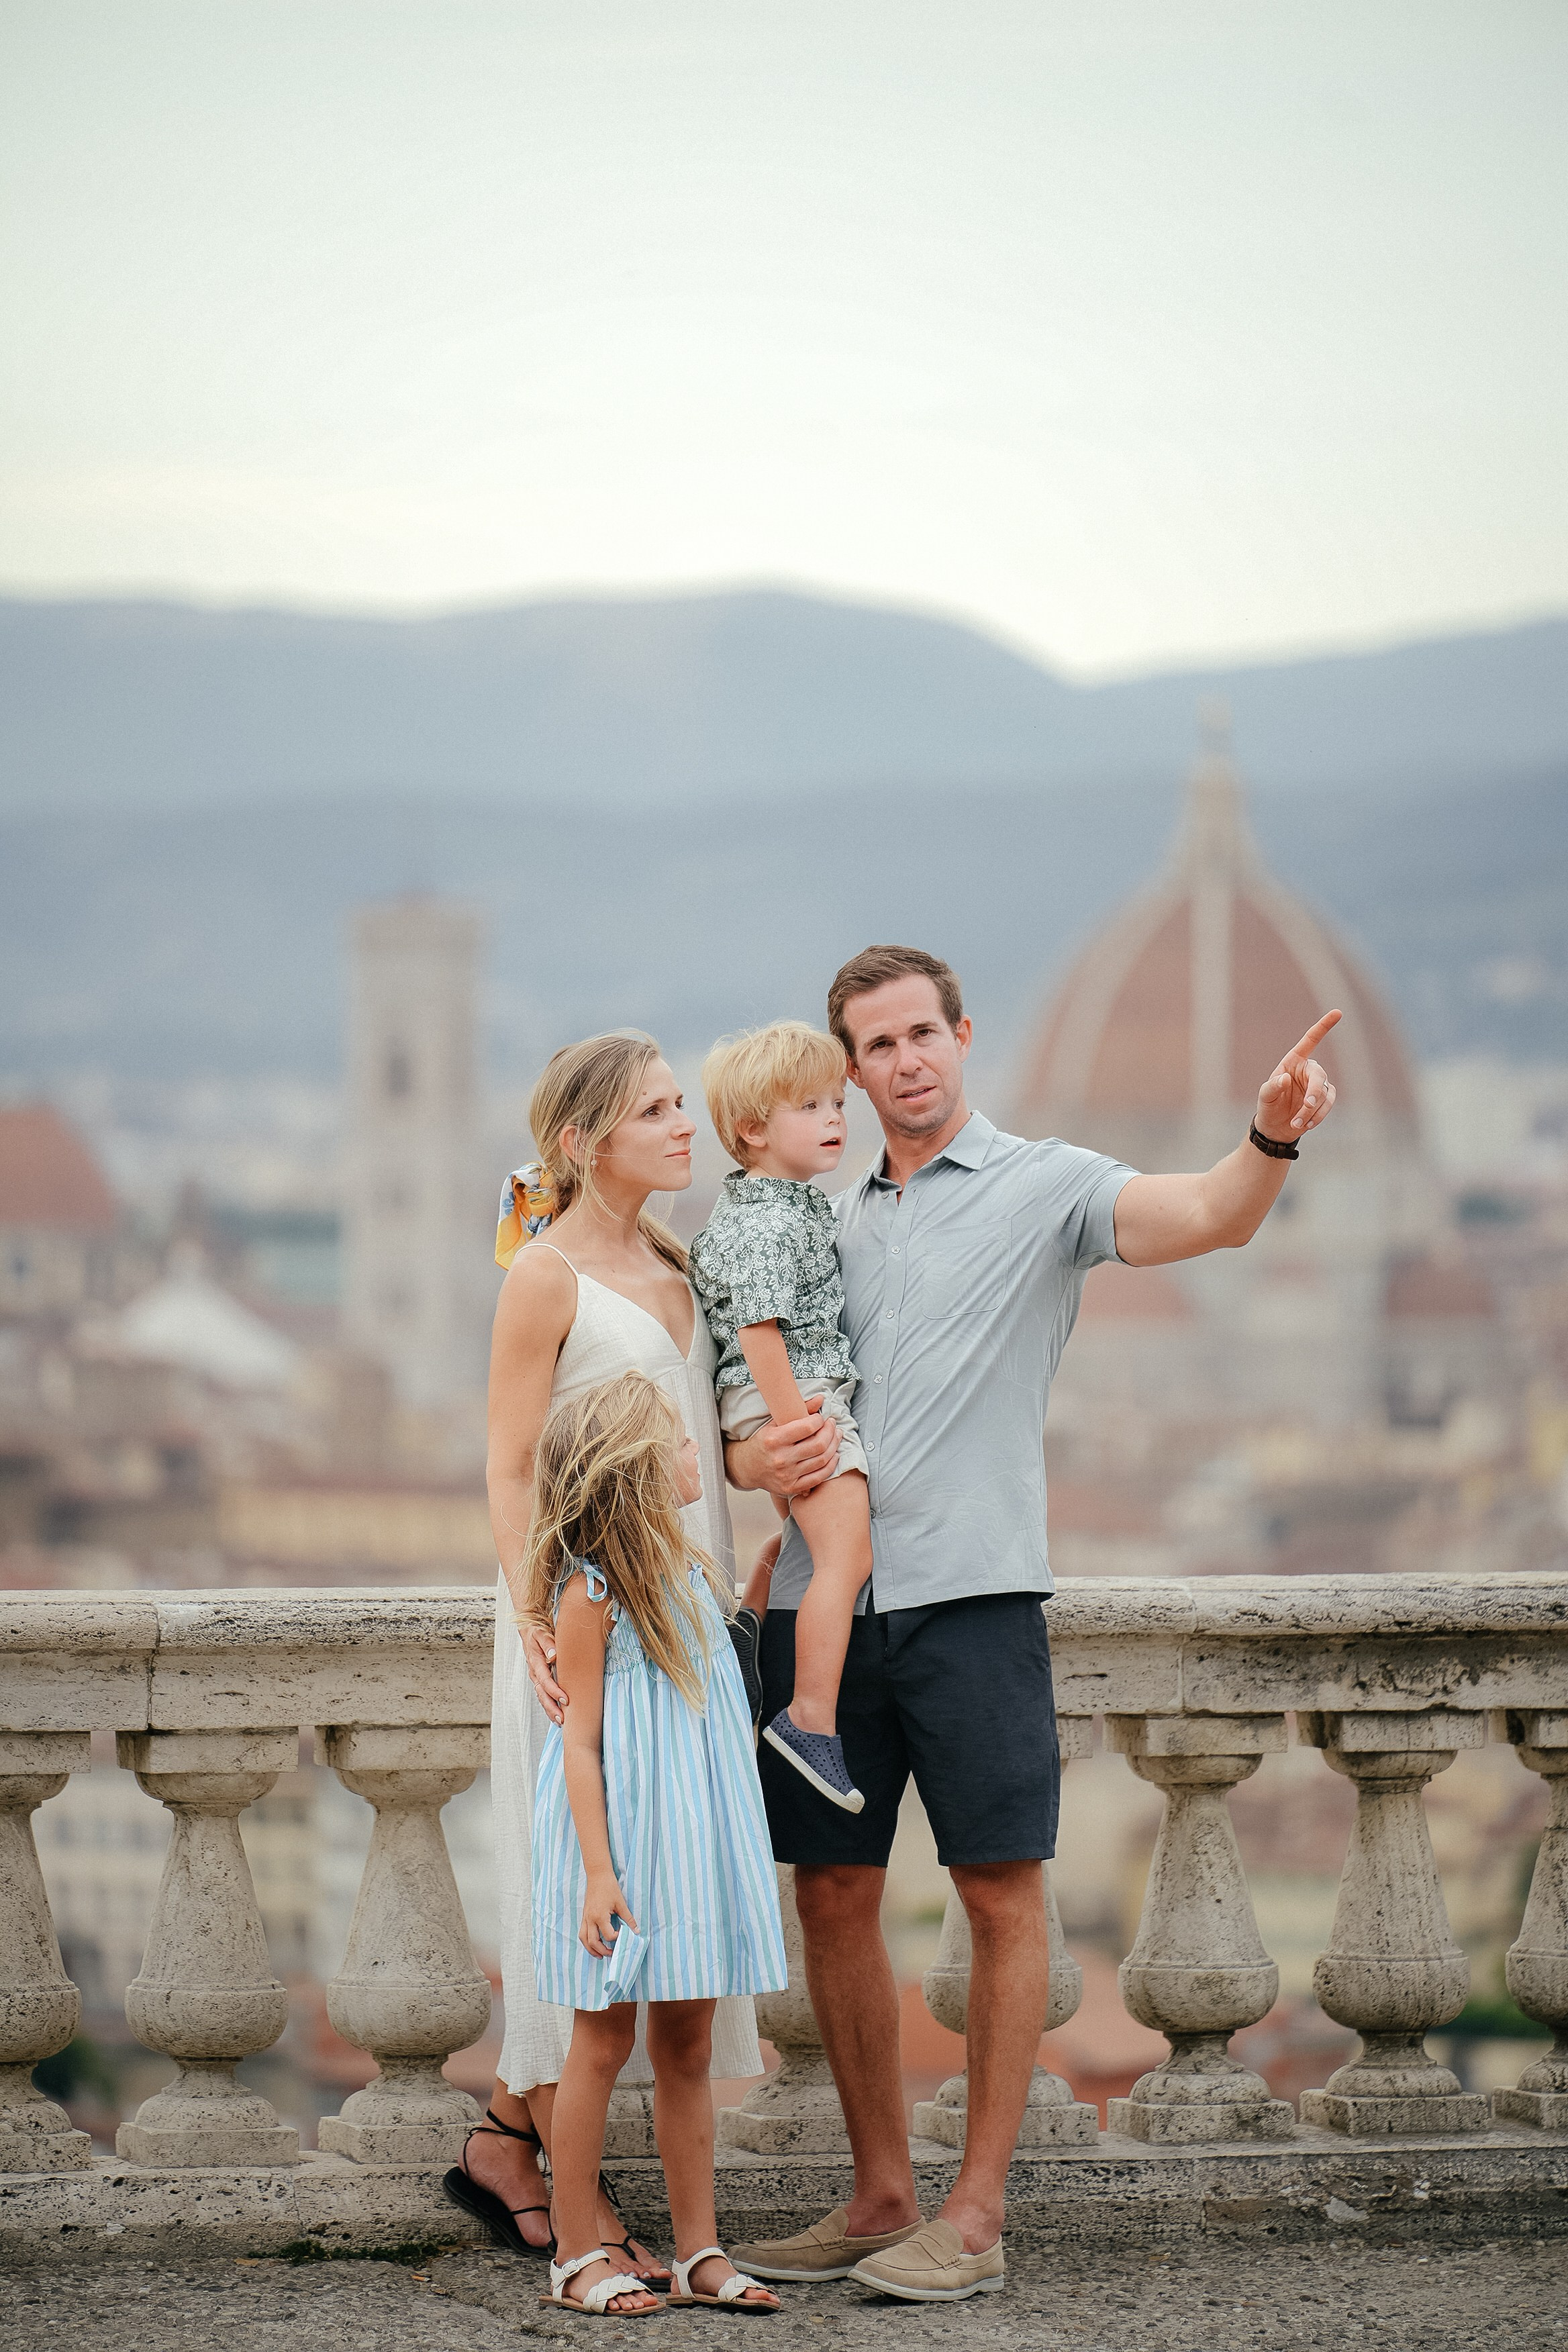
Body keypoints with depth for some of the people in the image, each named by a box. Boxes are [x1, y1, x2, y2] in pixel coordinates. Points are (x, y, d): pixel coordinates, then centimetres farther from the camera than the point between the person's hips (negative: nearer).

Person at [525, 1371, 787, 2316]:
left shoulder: (692, 1574, 9)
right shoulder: (590, 1592, -13)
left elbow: (747, 1625, 34)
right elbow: (582, 1742, -14)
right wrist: (597, 1873, -18)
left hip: (694, 1843, 7)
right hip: (621, 1842, -7)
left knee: (689, 2043, 9)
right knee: (604, 2041, -1)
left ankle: (700, 2252, 13)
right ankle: (579, 2256, 6)